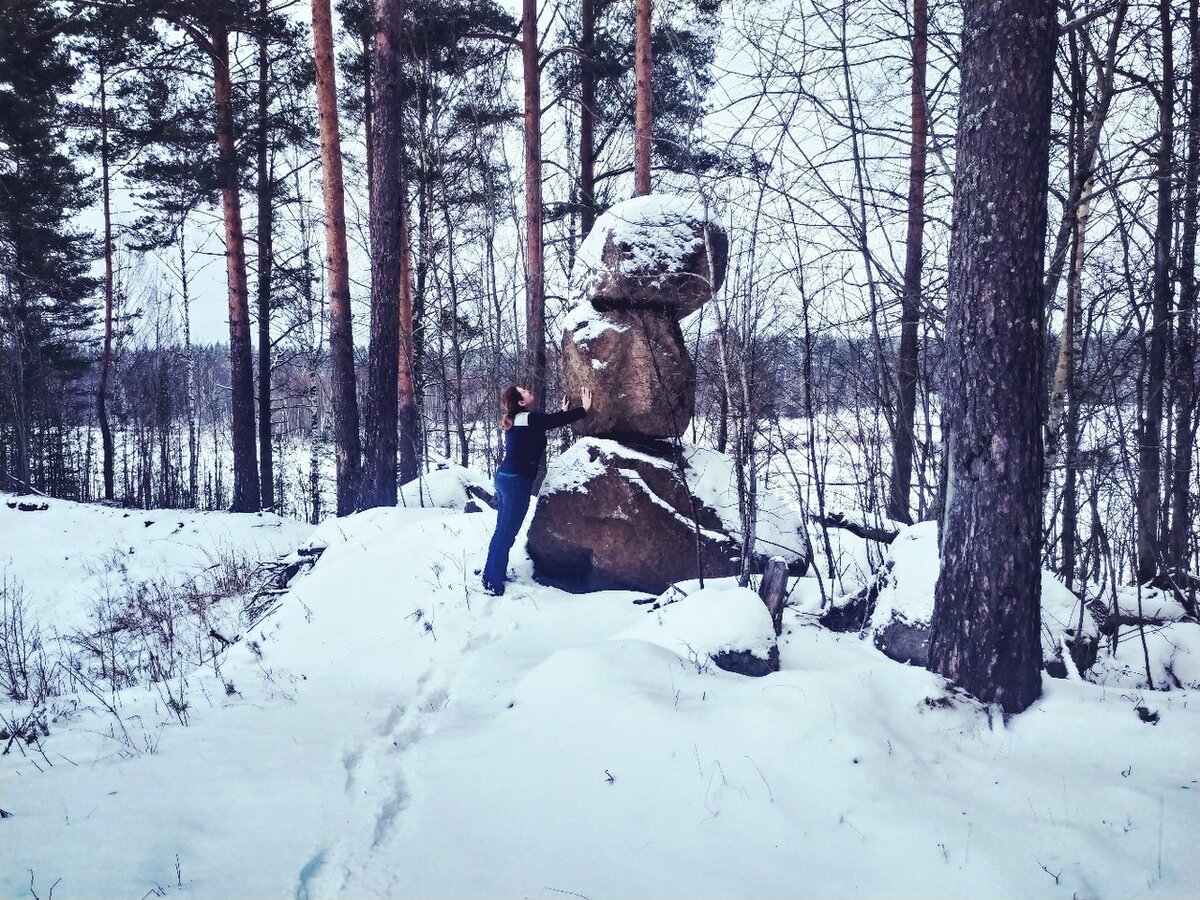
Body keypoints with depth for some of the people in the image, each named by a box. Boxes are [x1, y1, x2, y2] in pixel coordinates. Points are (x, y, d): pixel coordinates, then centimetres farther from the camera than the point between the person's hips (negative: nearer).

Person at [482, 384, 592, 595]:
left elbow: (548, 421, 25)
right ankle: (493, 582, 2)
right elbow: (555, 421, -13)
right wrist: (584, 409, -4)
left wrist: (563, 412, 32)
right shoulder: (526, 418, -14)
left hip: (505, 477, 9)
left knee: (503, 530, 17)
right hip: (517, 482, -9)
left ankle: (494, 574, 25)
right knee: (506, 533, -3)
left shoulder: (516, 420, 12)